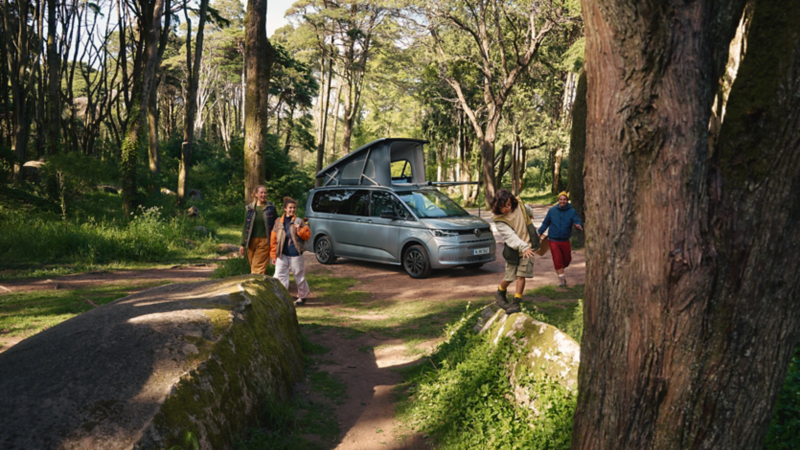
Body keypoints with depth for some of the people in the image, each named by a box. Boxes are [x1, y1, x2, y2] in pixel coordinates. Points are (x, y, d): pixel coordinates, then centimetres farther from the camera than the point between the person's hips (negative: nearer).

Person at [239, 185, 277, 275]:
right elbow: (245, 227, 9)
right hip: (252, 241, 3)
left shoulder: (271, 207, 1)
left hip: (265, 241, -3)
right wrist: (242, 244, 5)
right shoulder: (249, 208, 6)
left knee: (258, 268, -9)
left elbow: (277, 224, 6)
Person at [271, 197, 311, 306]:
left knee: (299, 276, 9)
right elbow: (274, 239, 5)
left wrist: (299, 230, -19)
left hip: (295, 255, -1)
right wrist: (274, 255, 3)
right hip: (282, 255, 1)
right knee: (279, 276, -5)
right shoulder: (279, 221, 4)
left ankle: (302, 296, 26)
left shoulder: (299, 221, 1)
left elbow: (307, 235, -1)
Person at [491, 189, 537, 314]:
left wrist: (530, 213, 42)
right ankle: (500, 293, 36)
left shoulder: (518, 205, -7)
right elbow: (510, 235, -31)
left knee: (521, 275, -5)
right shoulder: (498, 220, -19)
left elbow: (526, 210, 19)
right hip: (513, 249, -2)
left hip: (527, 246, 2)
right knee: (510, 276, 5)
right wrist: (523, 247, -44)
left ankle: (516, 302, 4)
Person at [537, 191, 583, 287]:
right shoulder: (552, 210, 3)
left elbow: (577, 221, -15)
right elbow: (545, 223, 13)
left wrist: (578, 225, -38)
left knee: (567, 259, 10)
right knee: (557, 259, -10)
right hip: (554, 240, -1)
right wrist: (539, 232, 9)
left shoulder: (572, 211, -1)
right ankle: (561, 277, -3)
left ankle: (560, 270, 40)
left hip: (565, 240, 1)